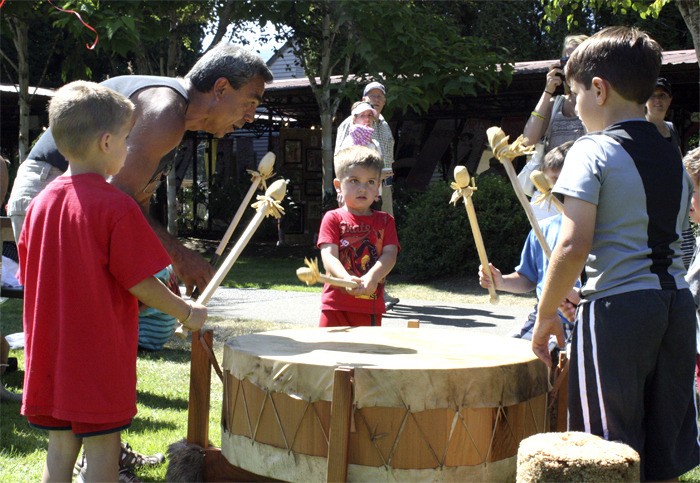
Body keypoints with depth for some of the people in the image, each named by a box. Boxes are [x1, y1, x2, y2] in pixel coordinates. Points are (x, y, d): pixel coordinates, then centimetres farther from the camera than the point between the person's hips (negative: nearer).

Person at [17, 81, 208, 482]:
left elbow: (30, 277, 11)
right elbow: (139, 282, -13)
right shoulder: (116, 205, -15)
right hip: (100, 356, -6)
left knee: (60, 449, 14)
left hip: (49, 354, 6)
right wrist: (187, 313, 0)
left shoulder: (40, 202, 4)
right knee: (103, 450, 3)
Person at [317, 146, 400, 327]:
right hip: (337, 307, -2)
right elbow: (329, 255, -10)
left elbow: (390, 254, -3)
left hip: (371, 307, 3)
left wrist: (371, 277, -24)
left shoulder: (385, 221, 11)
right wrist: (347, 279, -30)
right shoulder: (333, 218, 2)